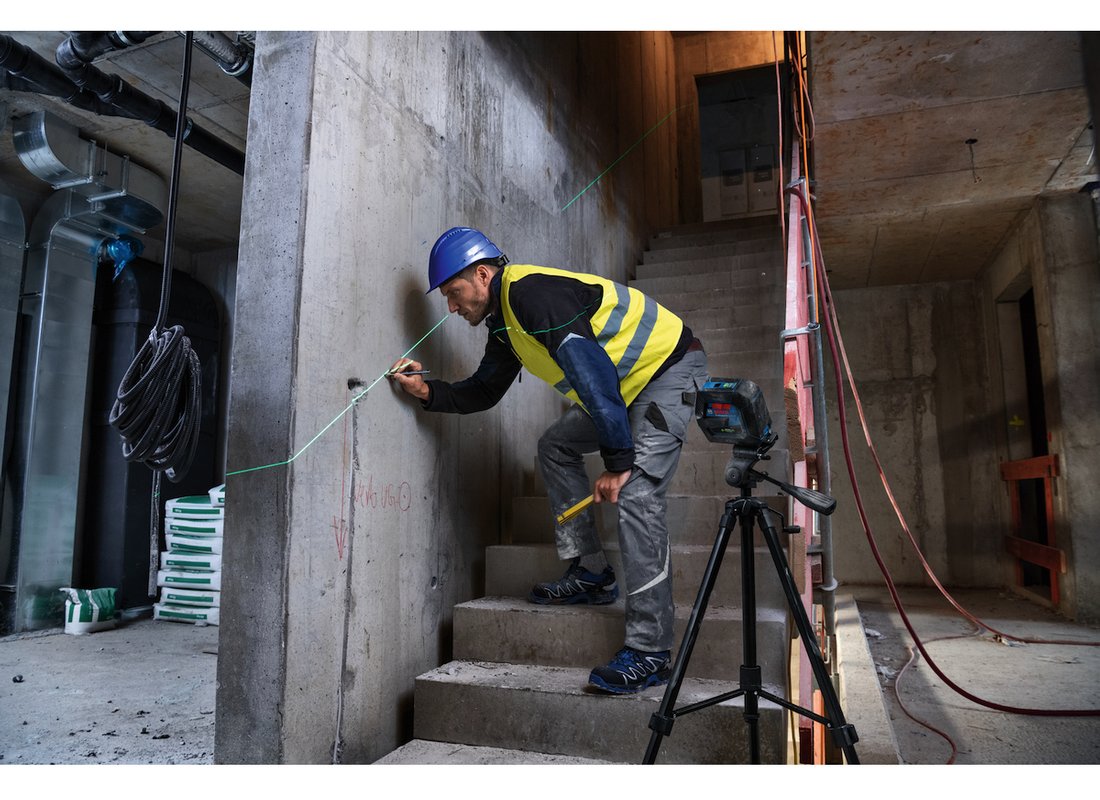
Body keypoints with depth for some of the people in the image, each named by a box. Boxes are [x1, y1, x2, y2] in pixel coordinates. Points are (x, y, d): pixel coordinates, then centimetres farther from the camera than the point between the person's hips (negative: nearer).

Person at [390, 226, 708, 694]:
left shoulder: (532, 291, -23)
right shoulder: (504, 321, 9)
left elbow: (592, 370, -32)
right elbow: (483, 391, 18)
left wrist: (617, 461, -32)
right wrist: (429, 392, 1)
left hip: (670, 366, -10)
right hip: (628, 383, 10)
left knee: (636, 492, -22)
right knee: (556, 446, 11)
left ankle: (648, 653, -17)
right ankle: (591, 575, 13)